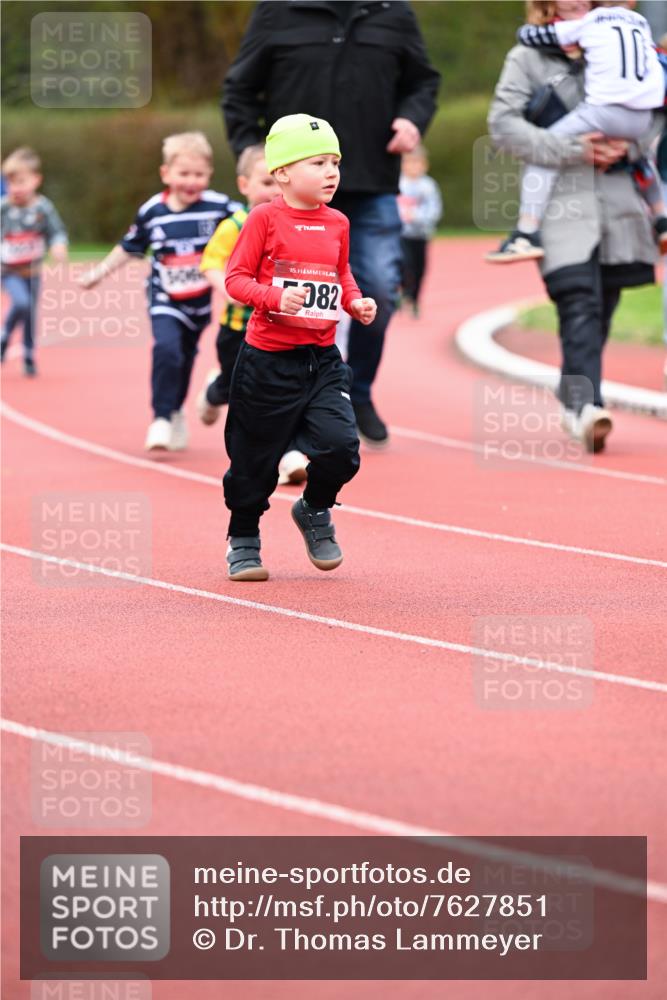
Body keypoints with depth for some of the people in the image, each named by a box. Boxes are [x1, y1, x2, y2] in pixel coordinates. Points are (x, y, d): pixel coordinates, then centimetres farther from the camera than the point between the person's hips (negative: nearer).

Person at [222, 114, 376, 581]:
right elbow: (236, 278, -9)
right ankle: (243, 541, 27)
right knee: (255, 459, 6)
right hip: (268, 359, -4)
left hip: (322, 359, 4)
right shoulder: (266, 218, -8)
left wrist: (356, 301, 2)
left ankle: (315, 510, 20)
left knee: (341, 446, -11)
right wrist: (274, 298, -24)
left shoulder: (337, 223, 7)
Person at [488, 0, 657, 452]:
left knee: (602, 305, 5)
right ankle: (586, 404, -28)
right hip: (562, 202, -4)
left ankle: (575, 402, 18)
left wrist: (626, 147, -4)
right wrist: (572, 149, -11)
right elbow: (503, 124, -4)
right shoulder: (527, 59, 7)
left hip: (616, 198, 4)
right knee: (580, 303, -19)